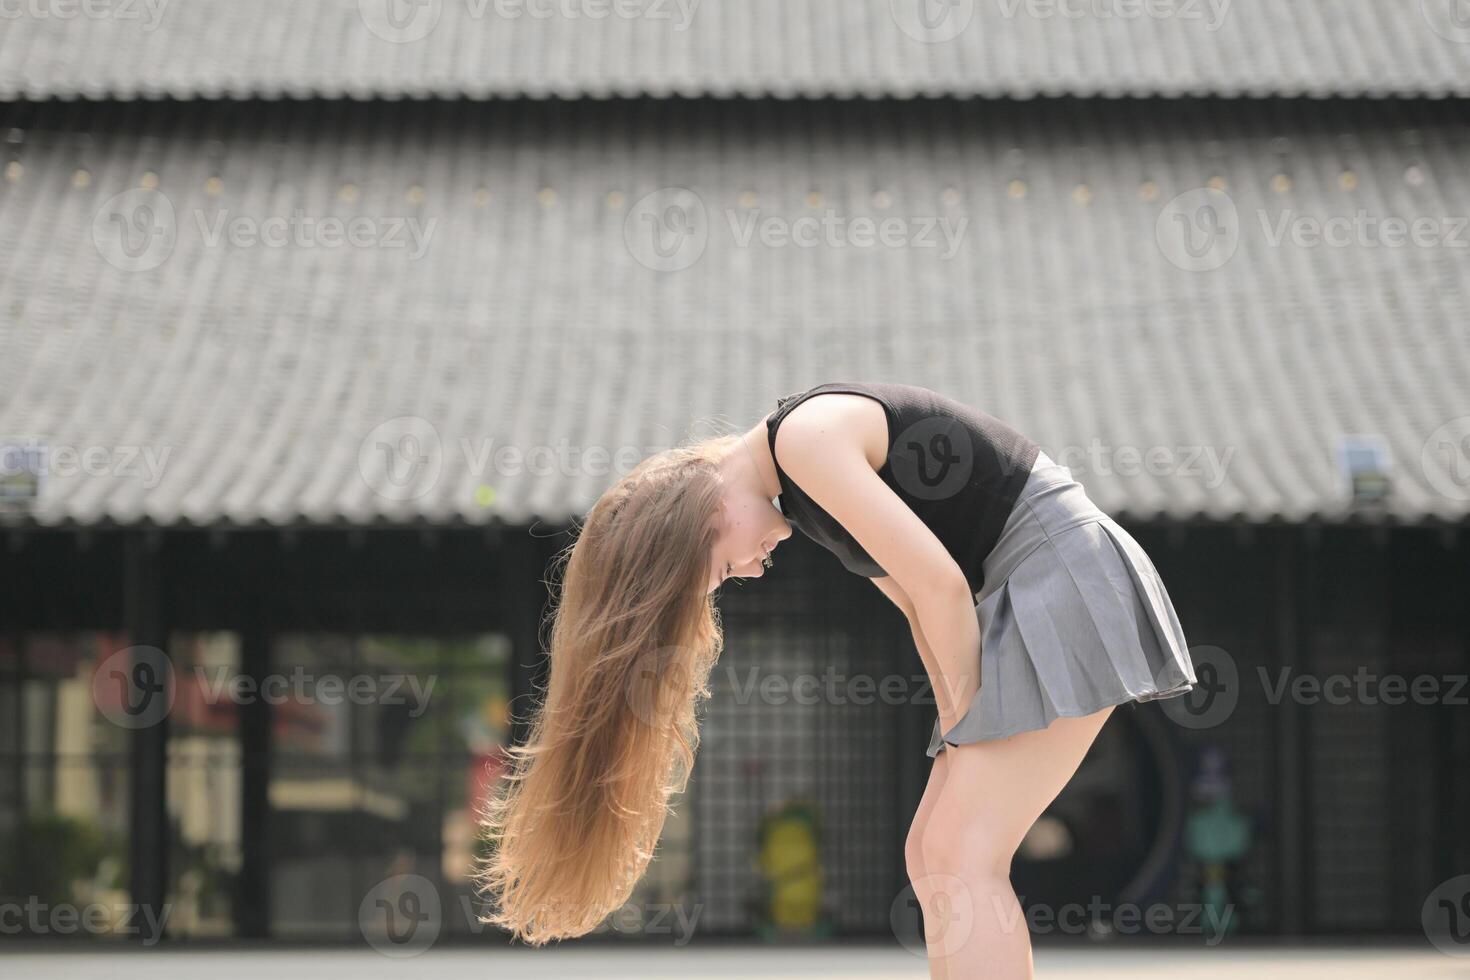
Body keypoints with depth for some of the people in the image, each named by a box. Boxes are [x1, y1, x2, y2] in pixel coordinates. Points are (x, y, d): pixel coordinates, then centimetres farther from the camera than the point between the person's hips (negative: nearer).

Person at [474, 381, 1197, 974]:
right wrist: (961, 743, 7)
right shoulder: (797, 488, 13)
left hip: (1065, 570, -10)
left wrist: (965, 717, -6)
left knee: (962, 855, -14)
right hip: (1026, 600, 10)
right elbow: (919, 605, 16)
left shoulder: (807, 438, -17)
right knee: (933, 853, 8)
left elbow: (941, 584, -19)